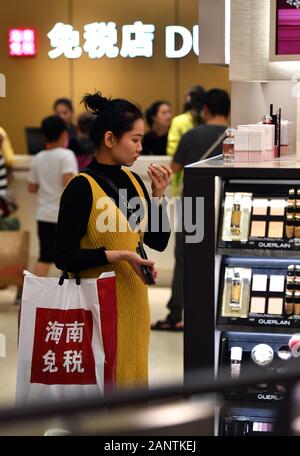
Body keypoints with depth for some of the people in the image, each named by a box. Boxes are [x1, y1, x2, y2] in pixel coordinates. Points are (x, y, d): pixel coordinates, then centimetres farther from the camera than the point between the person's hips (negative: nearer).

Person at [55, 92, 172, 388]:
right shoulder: (82, 188, -14)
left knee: (133, 372, 15)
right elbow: (64, 257, -16)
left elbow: (158, 241, 10)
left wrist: (158, 194, -1)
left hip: (134, 298, 7)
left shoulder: (132, 180, 8)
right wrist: (120, 255, -20)